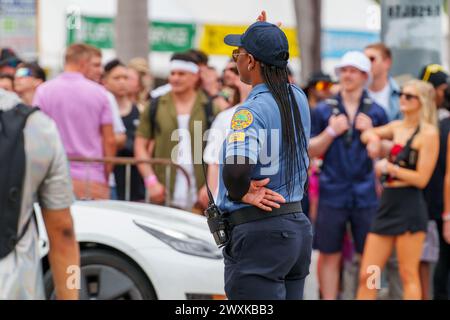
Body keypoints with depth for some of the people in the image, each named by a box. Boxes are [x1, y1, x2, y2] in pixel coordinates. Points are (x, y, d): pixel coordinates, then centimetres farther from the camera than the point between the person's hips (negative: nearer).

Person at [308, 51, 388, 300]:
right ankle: (328, 298, 10)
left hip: (366, 194, 0)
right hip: (332, 193, 0)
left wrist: (371, 132, -7)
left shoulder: (376, 112, 8)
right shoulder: (324, 110, 6)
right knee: (329, 254, 3)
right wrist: (331, 132, -11)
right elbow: (311, 151, 4)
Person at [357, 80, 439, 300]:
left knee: (408, 276, -4)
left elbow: (421, 178, -13)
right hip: (387, 205, 7)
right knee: (366, 276, 4)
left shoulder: (428, 133, -8)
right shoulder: (397, 127, 13)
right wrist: (373, 137, 6)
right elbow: (368, 135, 29)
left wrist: (388, 167, -8)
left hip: (410, 207, -7)